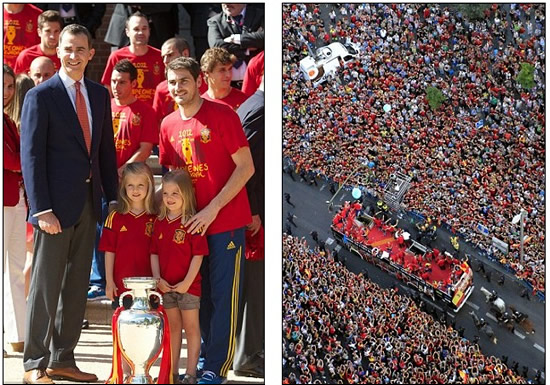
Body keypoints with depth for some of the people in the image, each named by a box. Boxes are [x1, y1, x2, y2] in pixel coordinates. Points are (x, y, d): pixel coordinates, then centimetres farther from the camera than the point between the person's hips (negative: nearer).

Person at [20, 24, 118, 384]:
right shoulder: (41, 96, -6)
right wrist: (42, 209, -16)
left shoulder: (100, 95, 12)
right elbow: (31, 156, -10)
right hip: (57, 204, -6)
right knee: (46, 286, 0)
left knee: (77, 286, 10)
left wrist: (113, 197, 8)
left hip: (88, 203, 6)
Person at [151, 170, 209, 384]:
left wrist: (187, 282, -17)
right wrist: (157, 279, -4)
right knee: (173, 327, 15)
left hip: (188, 285, -5)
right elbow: (154, 253, 7)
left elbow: (198, 255, -12)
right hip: (166, 286, 5)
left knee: (191, 328, 4)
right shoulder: (160, 223, 5)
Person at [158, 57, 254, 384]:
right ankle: (206, 354, 24)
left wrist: (213, 209, -16)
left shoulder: (222, 114, -10)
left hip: (226, 221, -5)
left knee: (223, 294, -3)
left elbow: (246, 167, -12)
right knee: (201, 293, 12)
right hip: (191, 222, 6)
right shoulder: (168, 125, 7)